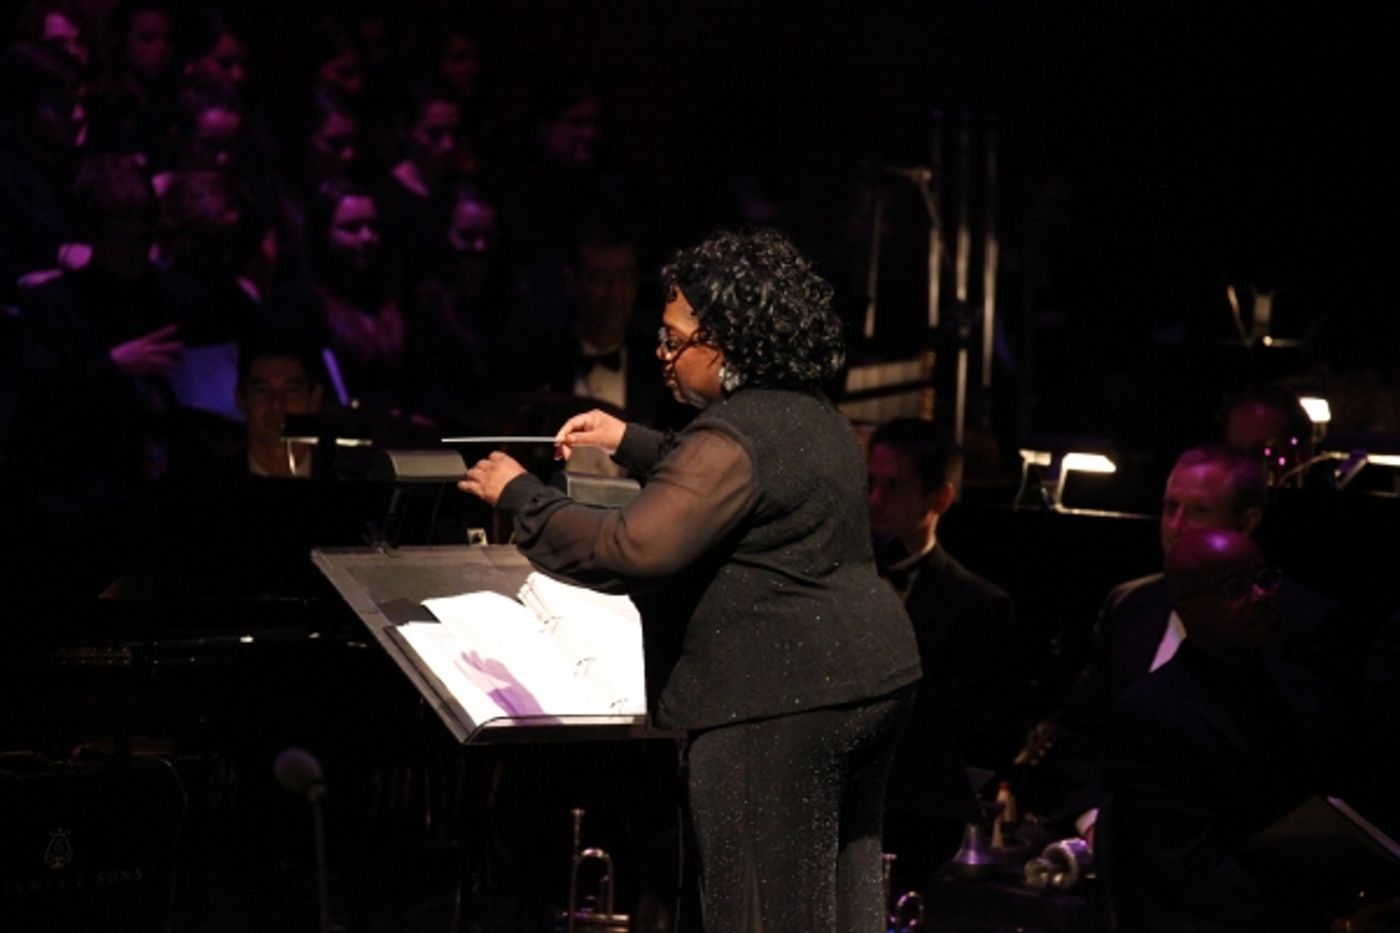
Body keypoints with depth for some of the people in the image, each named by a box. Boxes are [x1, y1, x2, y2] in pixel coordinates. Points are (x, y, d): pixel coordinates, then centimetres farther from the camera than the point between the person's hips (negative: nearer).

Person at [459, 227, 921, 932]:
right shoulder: (812, 414, 14)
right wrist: (630, 443, 25)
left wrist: (519, 496, -16)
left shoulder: (734, 440, -18)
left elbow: (633, 549, -27)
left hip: (782, 700, -10)